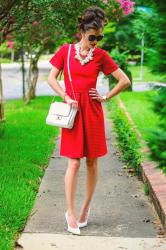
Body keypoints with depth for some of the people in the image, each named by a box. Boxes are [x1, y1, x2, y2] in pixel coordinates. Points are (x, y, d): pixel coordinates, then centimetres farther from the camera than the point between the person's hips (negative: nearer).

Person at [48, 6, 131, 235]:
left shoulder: (101, 55, 0)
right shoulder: (65, 50, 0)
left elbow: (125, 81, 2)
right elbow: (51, 78, 2)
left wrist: (106, 98, -1)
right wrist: (66, 97, -9)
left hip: (92, 111, 1)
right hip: (72, 110, -1)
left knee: (92, 162, 7)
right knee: (74, 163, -4)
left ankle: (86, 208, 21)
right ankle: (71, 213, 4)